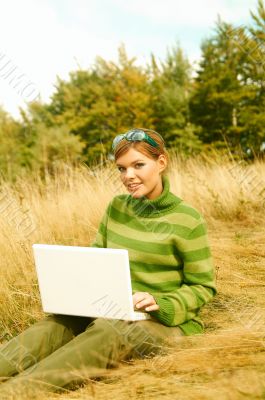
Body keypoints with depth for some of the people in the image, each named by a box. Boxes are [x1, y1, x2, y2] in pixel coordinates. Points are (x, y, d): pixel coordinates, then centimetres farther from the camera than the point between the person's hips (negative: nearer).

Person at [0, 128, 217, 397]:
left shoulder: (186, 220, -10)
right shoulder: (117, 207, 6)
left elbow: (203, 287, -5)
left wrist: (160, 303, -22)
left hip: (166, 320, -5)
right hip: (114, 311, 6)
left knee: (108, 333, -35)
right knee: (58, 323, -23)